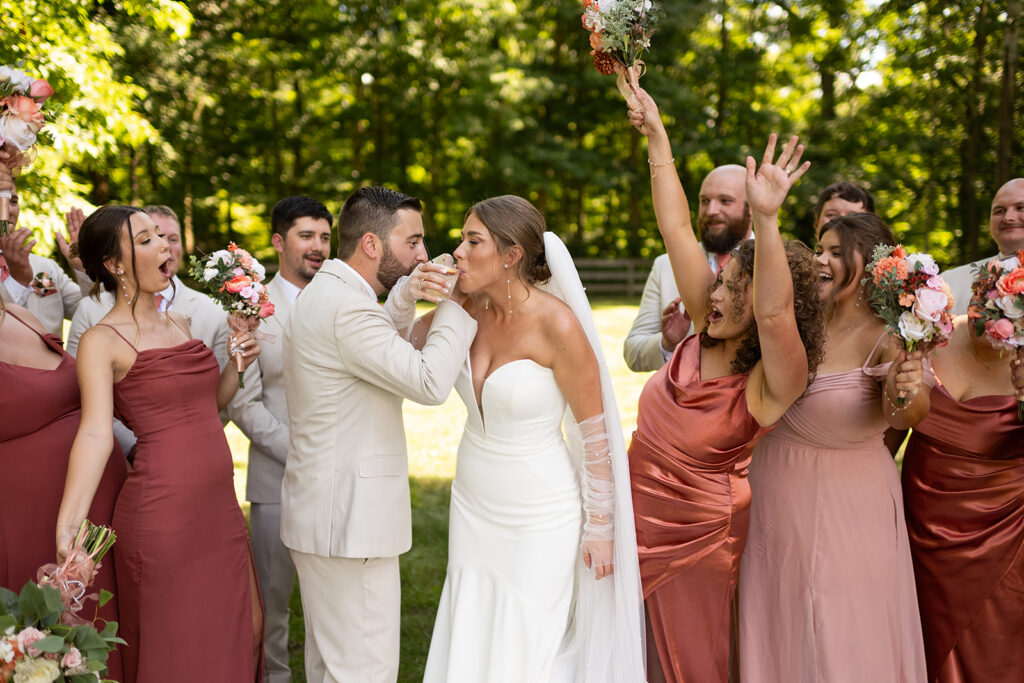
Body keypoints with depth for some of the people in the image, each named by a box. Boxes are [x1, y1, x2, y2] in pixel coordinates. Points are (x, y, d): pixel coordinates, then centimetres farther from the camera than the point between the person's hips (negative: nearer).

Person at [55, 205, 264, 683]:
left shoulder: (180, 324, 13)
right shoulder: (102, 341, -9)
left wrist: (236, 364, 4)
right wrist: (67, 529, -34)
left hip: (220, 509, 7)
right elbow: (95, 432, -22)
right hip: (161, 514, -7)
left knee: (244, 635, 14)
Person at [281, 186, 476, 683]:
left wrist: (405, 296, 8)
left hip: (323, 509, 11)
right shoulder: (346, 306, -20)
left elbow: (384, 348, 25)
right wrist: (459, 302, -11)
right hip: (349, 522, -11)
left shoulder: (322, 292, 12)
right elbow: (430, 381, -22)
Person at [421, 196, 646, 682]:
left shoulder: (557, 324, -21)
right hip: (473, 507, 6)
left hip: (539, 515, -6)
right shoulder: (470, 310, -3)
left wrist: (600, 527, -9)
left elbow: (595, 433, -14)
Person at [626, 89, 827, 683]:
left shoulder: (771, 384, -24)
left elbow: (774, 312, -46)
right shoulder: (707, 334, -7)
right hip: (639, 519, 6)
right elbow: (677, 229, -9)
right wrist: (657, 136, -10)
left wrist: (767, 219, -60)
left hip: (699, 537, -6)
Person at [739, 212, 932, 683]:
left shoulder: (887, 339, -15)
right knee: (777, 635, 18)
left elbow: (903, 416, -31)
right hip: (776, 501, 5)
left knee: (840, 640, 8)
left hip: (846, 509, -5)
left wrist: (906, 396, -53)